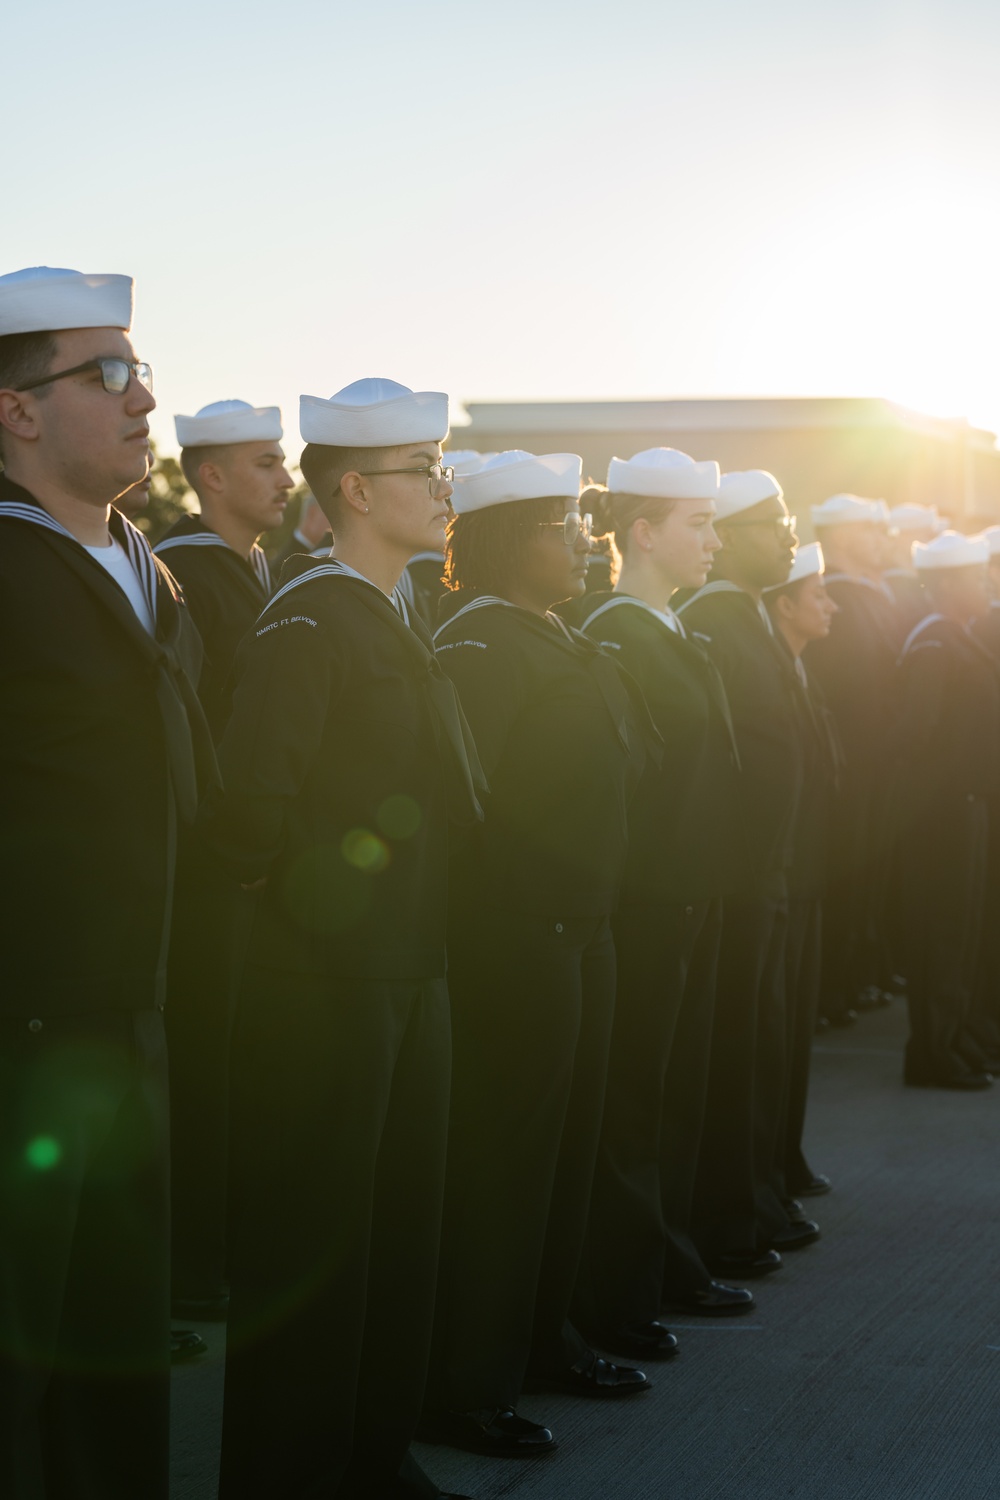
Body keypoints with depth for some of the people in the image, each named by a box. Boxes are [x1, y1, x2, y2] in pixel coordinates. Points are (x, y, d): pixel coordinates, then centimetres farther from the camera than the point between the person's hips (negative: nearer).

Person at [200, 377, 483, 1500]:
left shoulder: (395, 625, 15)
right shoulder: (305, 621, -14)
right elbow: (253, 810, -21)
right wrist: (330, 885, -6)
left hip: (409, 973, 9)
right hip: (324, 976, -9)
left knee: (399, 1223, 14)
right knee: (311, 1232, 1)